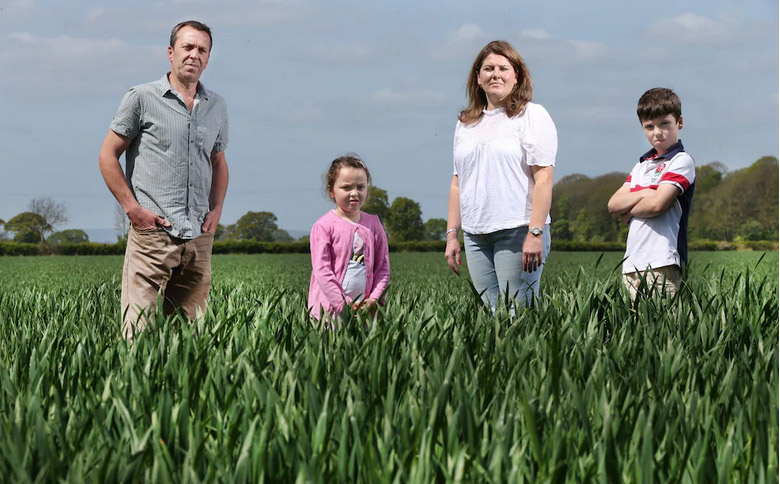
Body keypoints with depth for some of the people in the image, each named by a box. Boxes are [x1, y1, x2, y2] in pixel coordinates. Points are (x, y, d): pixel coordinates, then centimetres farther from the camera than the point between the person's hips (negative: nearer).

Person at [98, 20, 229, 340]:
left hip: (200, 238, 5)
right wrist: (132, 207, -6)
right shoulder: (142, 98, 0)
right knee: (138, 330, -12)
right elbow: (108, 155, 3)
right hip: (152, 232, -5)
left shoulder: (216, 106, 15)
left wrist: (216, 210, 11)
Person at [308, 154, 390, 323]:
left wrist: (374, 298, -3)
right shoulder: (323, 226, -4)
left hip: (364, 309, 3)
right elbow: (321, 270, -9)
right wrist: (343, 304, -14)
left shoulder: (374, 224, 10)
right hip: (329, 308, -3)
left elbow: (383, 267, 11)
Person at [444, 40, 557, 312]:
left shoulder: (531, 115, 0)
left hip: (518, 231, -5)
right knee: (488, 312, 1)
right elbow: (458, 182, 20)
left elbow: (544, 179, -8)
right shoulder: (466, 123, 18)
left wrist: (535, 234, -16)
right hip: (475, 235, 5)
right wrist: (451, 234, 13)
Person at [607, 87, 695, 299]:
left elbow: (657, 204, -14)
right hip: (632, 263, 7)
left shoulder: (681, 161, -2)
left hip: (662, 263, -7)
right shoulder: (643, 164, 21)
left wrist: (627, 212, 3)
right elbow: (613, 204, 11)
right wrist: (644, 194, -5)